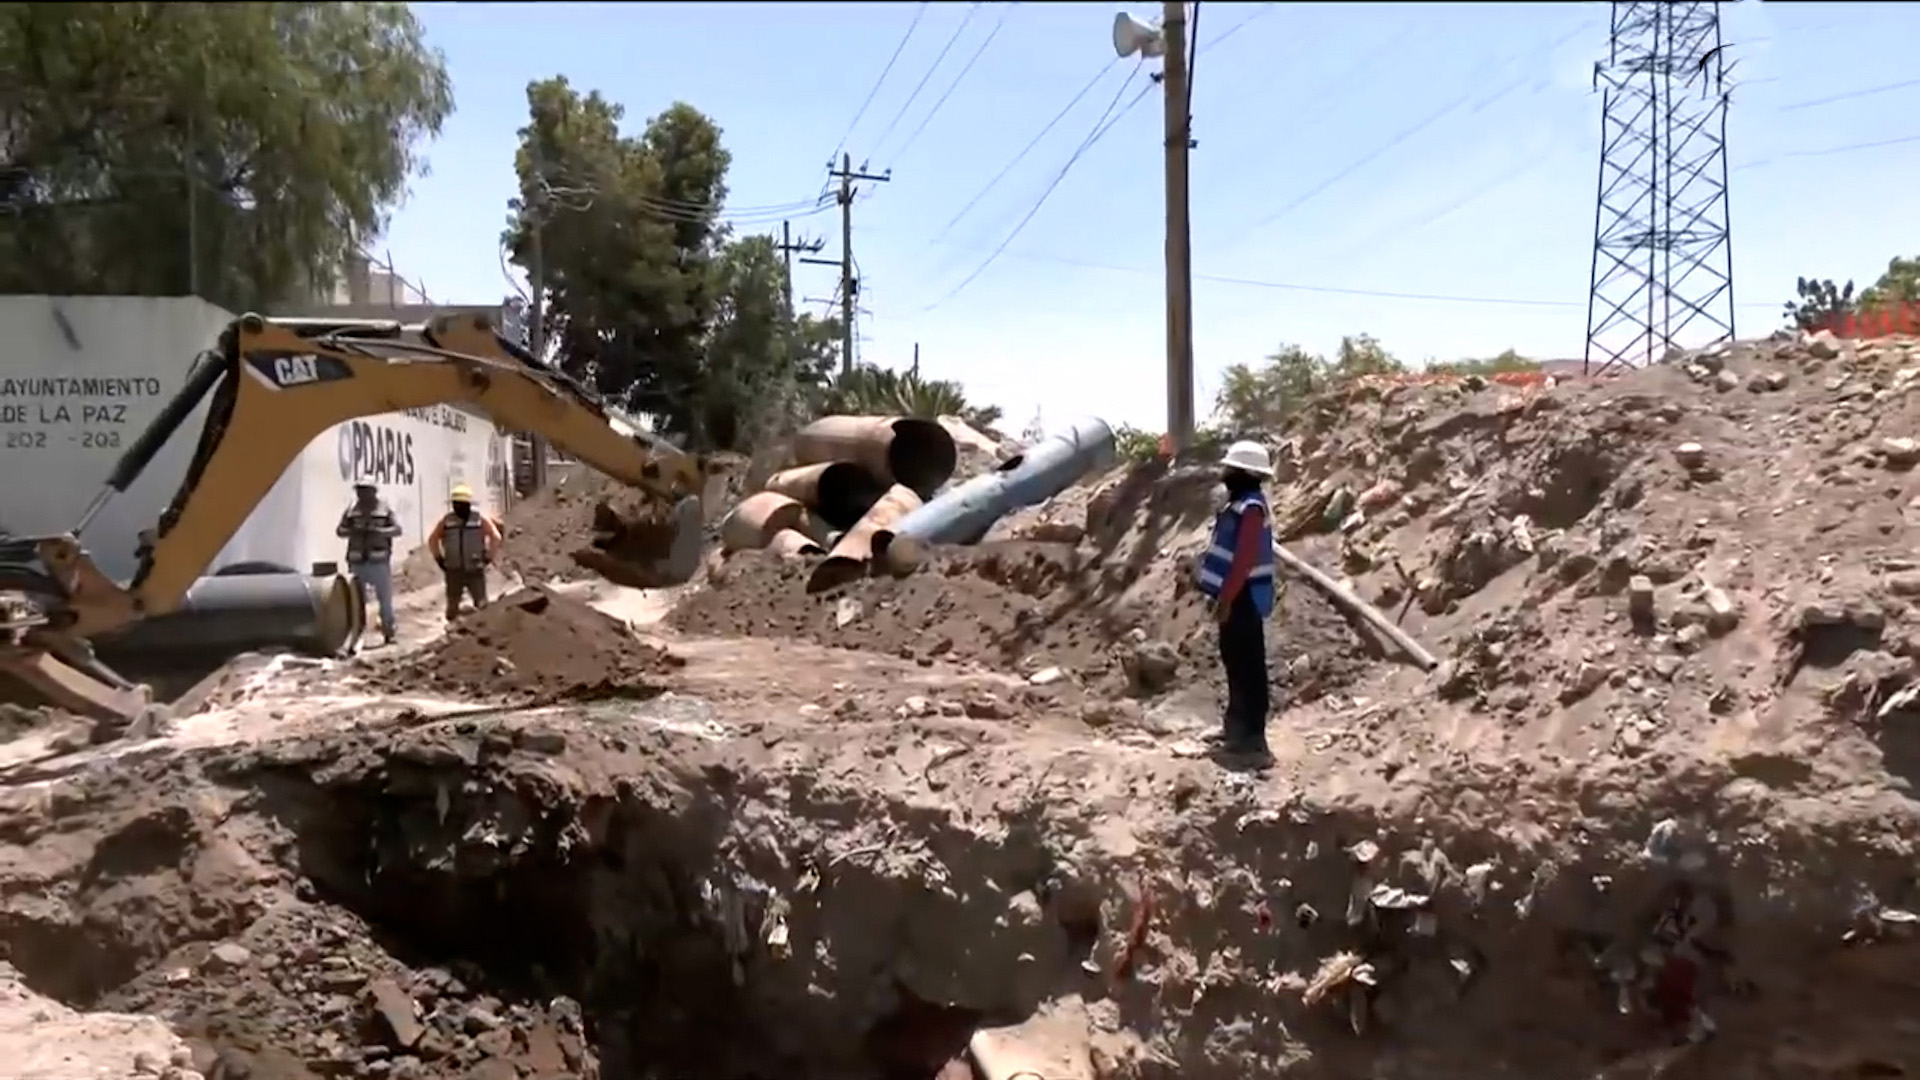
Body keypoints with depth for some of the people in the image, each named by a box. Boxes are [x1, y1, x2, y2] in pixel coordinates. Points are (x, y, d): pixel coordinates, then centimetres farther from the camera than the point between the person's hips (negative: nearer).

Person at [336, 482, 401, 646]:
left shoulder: (384, 509, 2)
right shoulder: (352, 510, 8)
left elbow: (397, 529, -4)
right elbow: (339, 531, 7)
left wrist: (378, 531, -20)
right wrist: (352, 531, -14)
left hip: (379, 561, -2)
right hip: (358, 562, 2)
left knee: (385, 598, 2)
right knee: (357, 599, 6)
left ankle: (388, 632, 12)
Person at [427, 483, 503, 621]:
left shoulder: (480, 519, -5)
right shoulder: (447, 521, 1)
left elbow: (495, 537, 3)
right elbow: (432, 539, 14)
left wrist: (488, 558, 0)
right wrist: (439, 559, 9)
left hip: (475, 570, -2)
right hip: (454, 571, 2)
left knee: (481, 605, -2)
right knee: (452, 604, 8)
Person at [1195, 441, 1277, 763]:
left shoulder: (1250, 508, -18)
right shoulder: (1240, 504, 14)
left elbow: (1245, 559, -24)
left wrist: (1226, 598, -24)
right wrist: (1224, 596, 21)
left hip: (1243, 598, -11)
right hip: (1238, 597, 11)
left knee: (1248, 664, -7)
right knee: (1236, 661, 17)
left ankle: (1251, 735, -3)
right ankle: (1238, 725, 27)